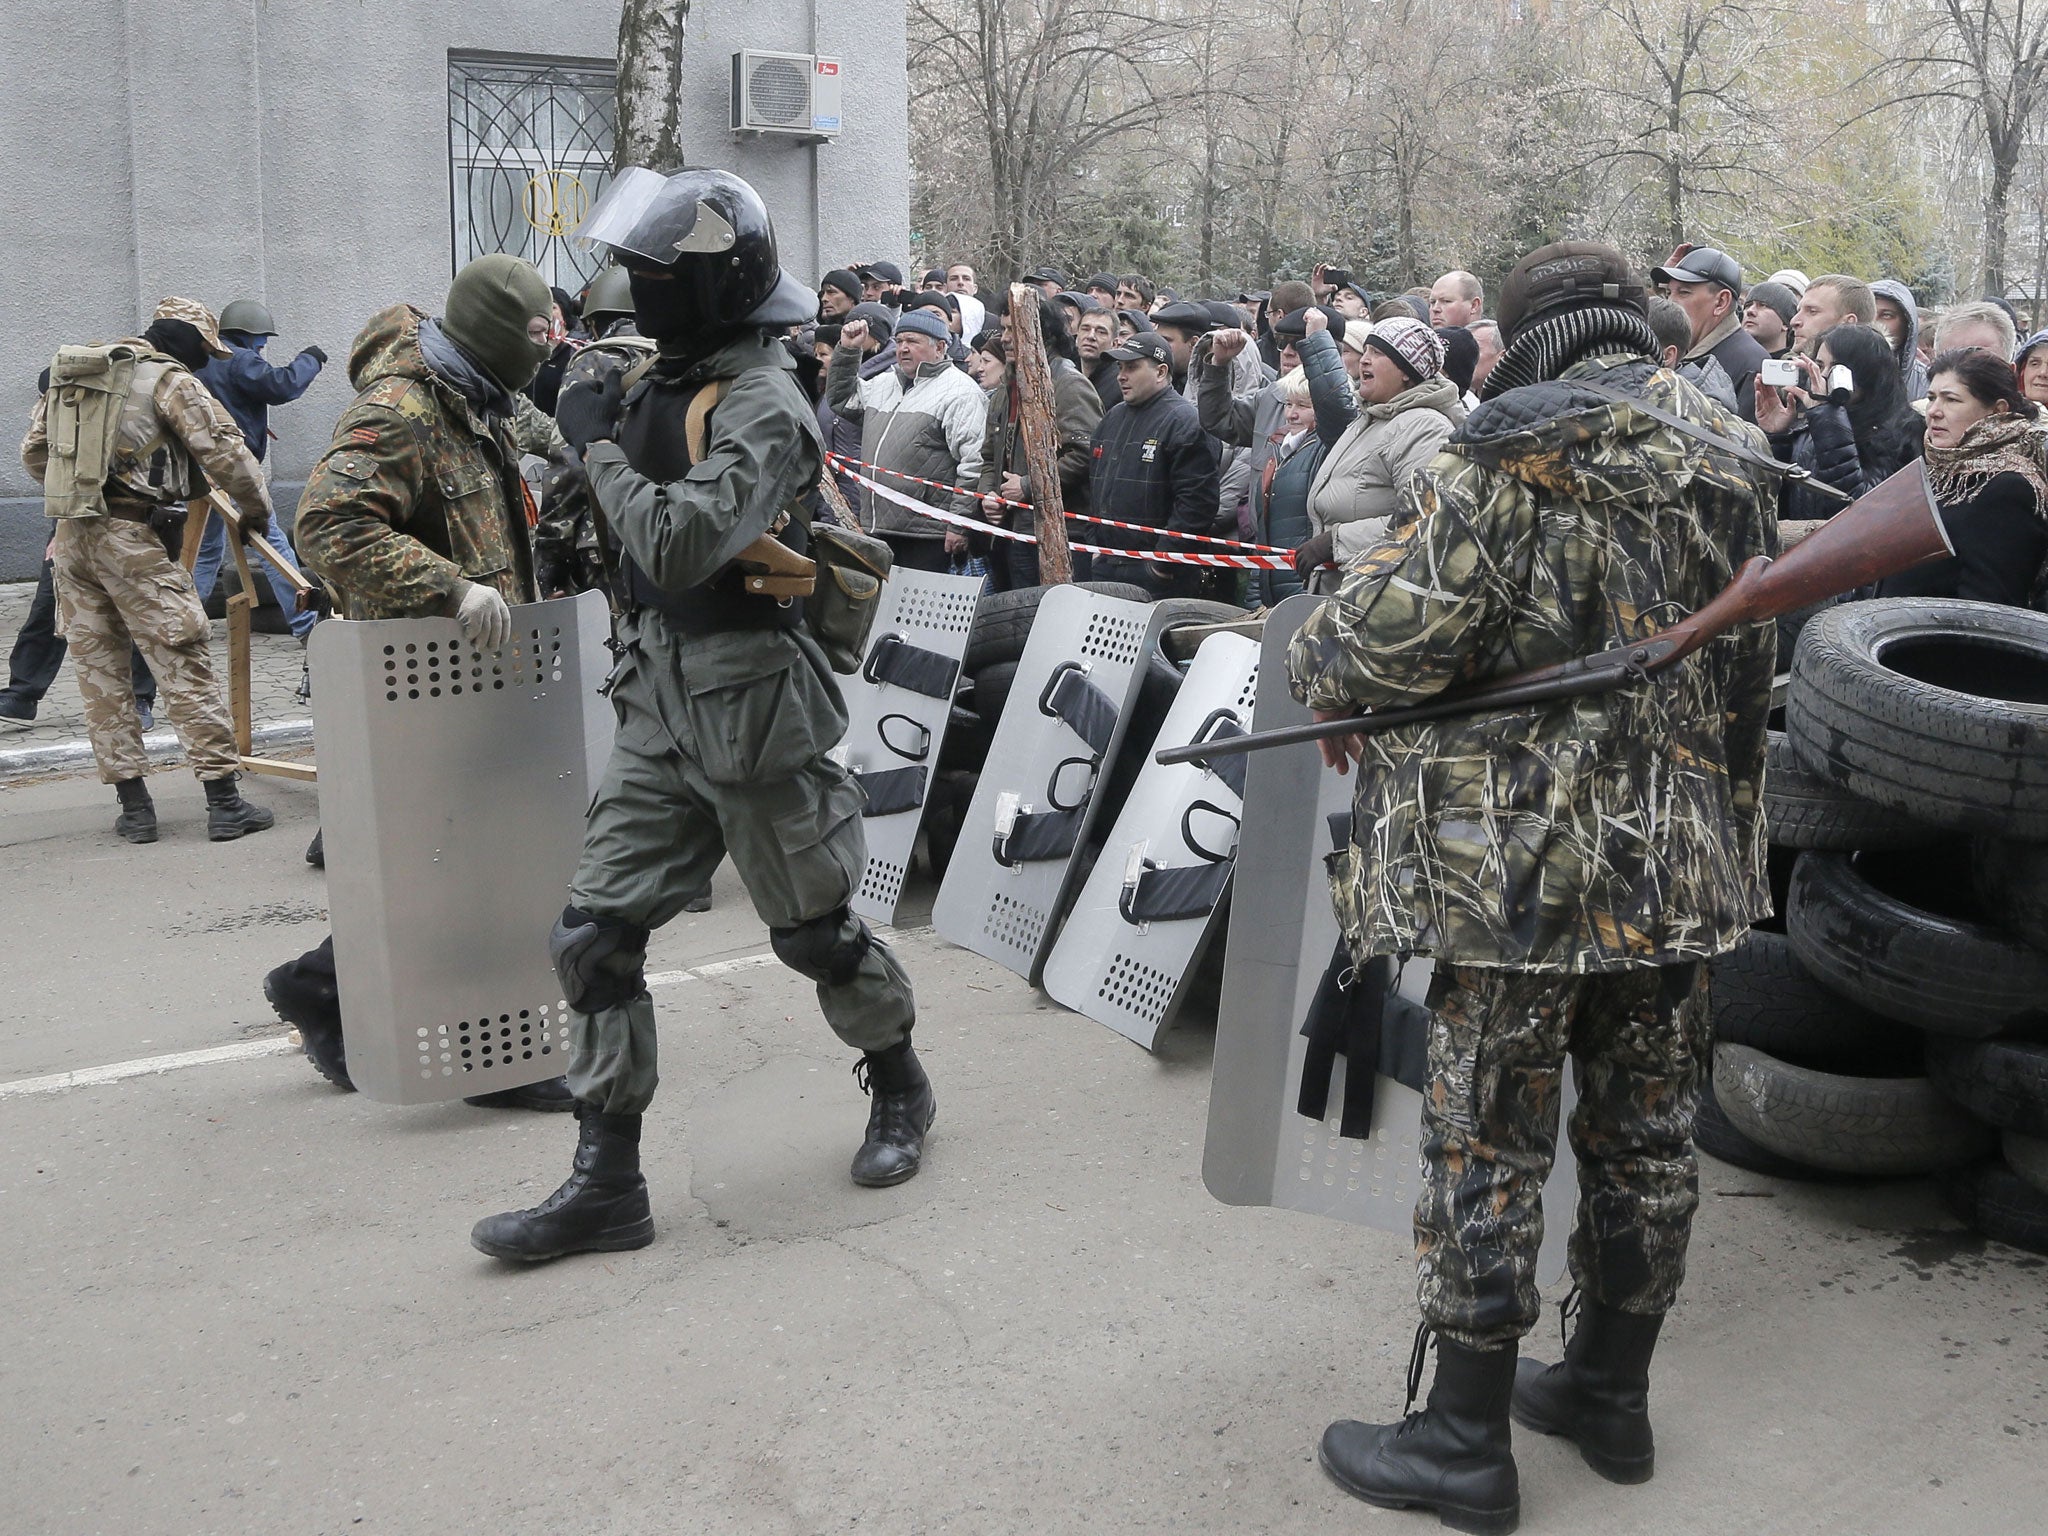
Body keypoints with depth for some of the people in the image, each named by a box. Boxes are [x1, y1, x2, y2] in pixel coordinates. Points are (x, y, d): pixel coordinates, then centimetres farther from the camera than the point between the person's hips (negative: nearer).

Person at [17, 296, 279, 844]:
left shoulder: (70, 377, 17)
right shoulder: (170, 380, -3)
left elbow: (34, 453, 21)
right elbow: (225, 454, -8)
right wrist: (255, 512, 7)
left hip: (70, 537, 7)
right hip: (131, 539, -7)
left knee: (100, 670, 10)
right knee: (184, 664, -4)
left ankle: (133, 806, 12)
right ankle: (224, 804, -4)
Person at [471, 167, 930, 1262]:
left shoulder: (763, 405, -17)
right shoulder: (669, 384, 11)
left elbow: (680, 546, -30)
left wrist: (599, 444, -17)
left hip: (750, 708, -8)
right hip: (659, 707, 8)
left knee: (815, 933, 8)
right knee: (595, 934, 2)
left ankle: (899, 1091, 36)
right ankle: (606, 1185, 9)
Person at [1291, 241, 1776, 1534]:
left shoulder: (1515, 446, -13)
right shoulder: (1734, 451, 9)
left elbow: (1406, 620, -17)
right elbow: (1747, 655, 16)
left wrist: (1324, 677, 3)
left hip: (1529, 859, -7)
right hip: (1690, 851, 7)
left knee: (1488, 1144, 3)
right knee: (1646, 1132, 17)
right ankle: (1612, 1396, 32)